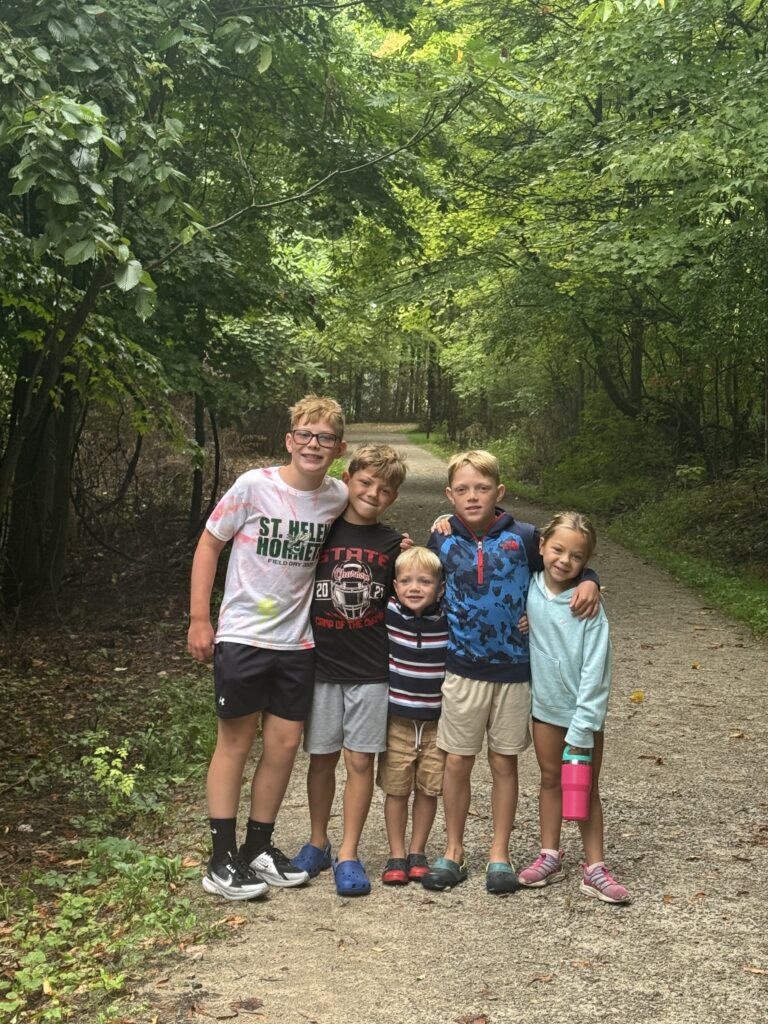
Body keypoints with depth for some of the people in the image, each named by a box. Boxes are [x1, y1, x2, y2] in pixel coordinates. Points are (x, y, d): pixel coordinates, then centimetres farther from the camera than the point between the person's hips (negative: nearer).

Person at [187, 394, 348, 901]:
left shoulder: (338, 497, -1)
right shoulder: (255, 486, -12)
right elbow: (209, 544, -4)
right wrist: (199, 618, -6)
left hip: (297, 641, 4)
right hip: (242, 637, -4)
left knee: (285, 745, 9)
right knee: (236, 743, 3)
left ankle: (258, 848, 26)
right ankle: (222, 860, 13)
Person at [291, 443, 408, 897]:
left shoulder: (392, 545, 3)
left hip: (372, 668, 0)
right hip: (321, 663, 0)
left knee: (361, 759, 2)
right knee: (322, 756, 10)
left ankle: (348, 854, 11)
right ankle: (317, 843, 27)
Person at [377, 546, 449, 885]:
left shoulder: (449, 618, -10)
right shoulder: (388, 613, -7)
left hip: (437, 720, 0)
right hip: (397, 719, 0)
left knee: (428, 789, 9)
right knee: (396, 789, 6)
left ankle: (417, 853, 24)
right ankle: (396, 856, 18)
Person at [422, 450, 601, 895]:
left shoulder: (523, 537, -6)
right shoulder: (442, 541, -2)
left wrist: (589, 582, -12)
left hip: (514, 670, -1)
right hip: (462, 670, 1)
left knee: (504, 762, 10)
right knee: (457, 762, 7)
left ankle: (500, 855, 24)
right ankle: (454, 853, 23)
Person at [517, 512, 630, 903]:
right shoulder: (529, 590, -7)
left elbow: (594, 672, -19)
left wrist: (581, 730, -20)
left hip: (584, 711, -3)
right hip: (545, 705, 4)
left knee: (586, 786, 7)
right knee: (550, 778, 16)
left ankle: (594, 868, 16)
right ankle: (550, 856, 28)